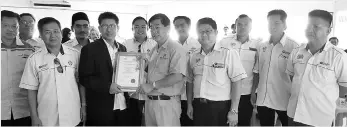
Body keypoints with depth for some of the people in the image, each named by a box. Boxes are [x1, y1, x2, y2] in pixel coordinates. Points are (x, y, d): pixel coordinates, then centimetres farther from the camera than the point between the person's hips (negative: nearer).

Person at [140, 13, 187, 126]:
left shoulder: (175, 48, -11)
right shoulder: (154, 50, 14)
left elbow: (177, 77, -21)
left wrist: (153, 85, -16)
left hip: (167, 103, -7)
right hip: (150, 101, 7)